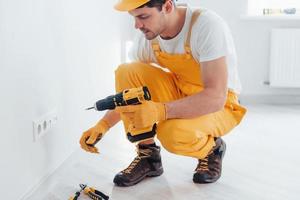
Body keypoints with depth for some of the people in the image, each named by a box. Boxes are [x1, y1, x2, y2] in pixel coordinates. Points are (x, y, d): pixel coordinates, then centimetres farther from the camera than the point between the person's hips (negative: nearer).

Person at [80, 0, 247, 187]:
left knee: (173, 133, -36)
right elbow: (129, 87, 1)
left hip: (220, 106, -5)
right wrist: (103, 124, -14)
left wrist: (160, 111, -46)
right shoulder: (147, 36, -10)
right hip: (180, 93, 6)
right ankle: (148, 155, -6)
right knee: (126, 72, -17)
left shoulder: (208, 25, -28)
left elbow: (216, 97, -34)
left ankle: (213, 148, 1)